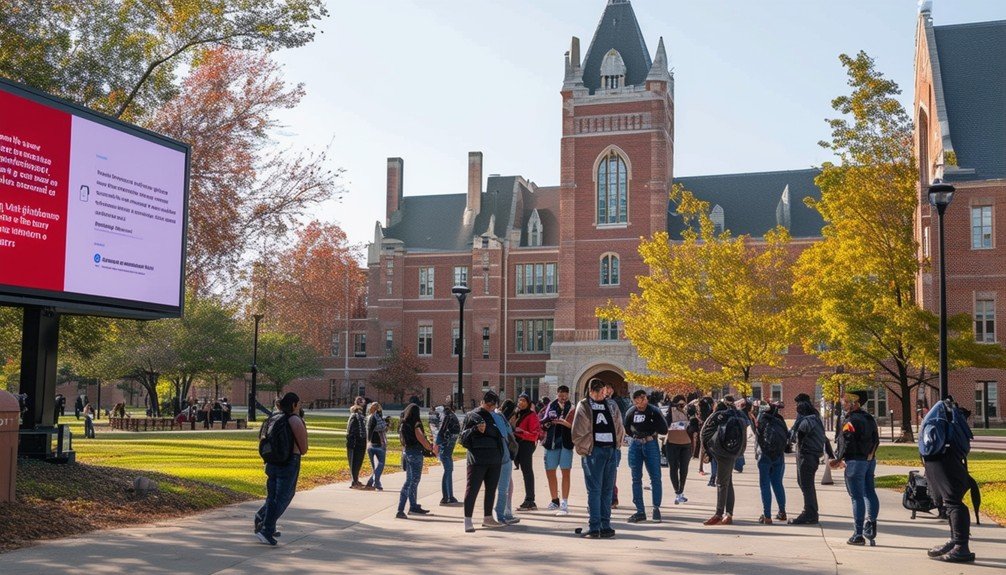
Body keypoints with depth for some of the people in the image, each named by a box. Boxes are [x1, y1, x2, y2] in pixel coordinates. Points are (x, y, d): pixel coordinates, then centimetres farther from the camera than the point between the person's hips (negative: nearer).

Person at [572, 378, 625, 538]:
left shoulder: (611, 405, 11)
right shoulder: (584, 406, 2)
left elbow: (620, 428, 15)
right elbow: (578, 431, -1)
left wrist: (616, 444, 9)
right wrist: (583, 450, -2)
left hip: (611, 451, 3)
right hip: (593, 451, -3)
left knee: (607, 489, 4)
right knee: (594, 490, -1)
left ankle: (605, 525, 8)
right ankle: (594, 526, 0)